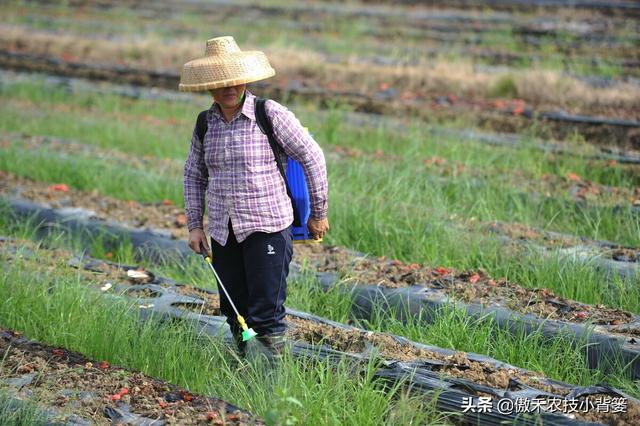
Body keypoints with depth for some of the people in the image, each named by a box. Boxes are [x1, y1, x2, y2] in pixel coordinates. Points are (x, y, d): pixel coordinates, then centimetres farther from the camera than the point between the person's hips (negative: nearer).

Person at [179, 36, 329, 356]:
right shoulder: (205, 124, 7)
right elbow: (193, 175, 20)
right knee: (235, 313, 10)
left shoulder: (270, 115, -8)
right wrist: (194, 225, 12)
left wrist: (319, 214, 0)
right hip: (223, 232, 5)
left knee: (266, 314, -8)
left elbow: (312, 157, -3)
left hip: (267, 227, -5)